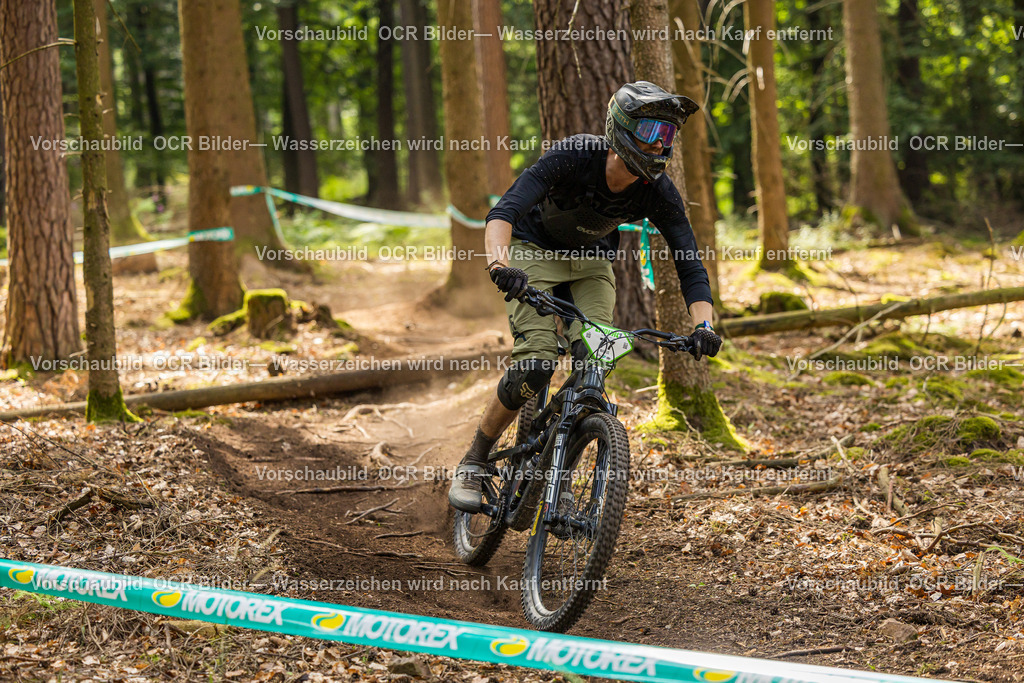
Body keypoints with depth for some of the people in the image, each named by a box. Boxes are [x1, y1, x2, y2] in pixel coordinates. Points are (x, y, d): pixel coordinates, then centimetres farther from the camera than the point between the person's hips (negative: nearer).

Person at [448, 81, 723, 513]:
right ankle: (473, 463, -4)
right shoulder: (573, 157, -33)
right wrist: (500, 264, -62)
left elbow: (690, 265, -22)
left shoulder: (658, 192, -23)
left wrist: (703, 325, -40)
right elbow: (503, 212, -42)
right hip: (534, 253, -3)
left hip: (591, 262, 4)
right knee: (537, 362, -23)